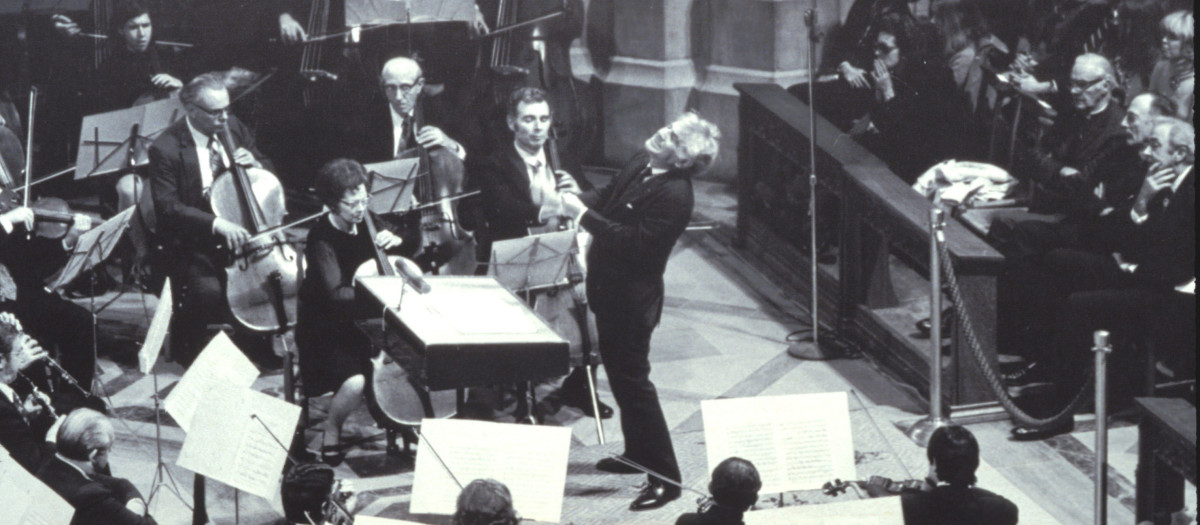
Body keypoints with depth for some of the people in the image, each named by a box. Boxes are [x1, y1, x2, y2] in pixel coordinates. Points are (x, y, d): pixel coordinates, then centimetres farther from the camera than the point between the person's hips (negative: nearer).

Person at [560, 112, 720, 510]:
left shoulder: (674, 196, -26)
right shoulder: (642, 164, 2)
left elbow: (634, 243, -30)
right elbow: (610, 194, 17)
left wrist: (584, 215, -28)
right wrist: (580, 200, -4)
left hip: (632, 299, -10)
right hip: (609, 289, 10)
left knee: (632, 380, -5)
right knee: (619, 373, 22)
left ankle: (665, 477, 0)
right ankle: (638, 452, 38)